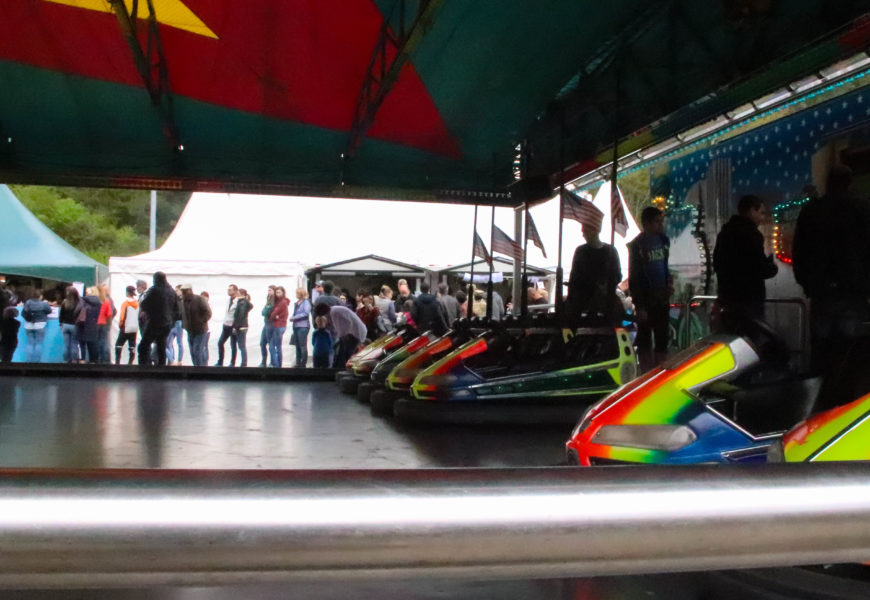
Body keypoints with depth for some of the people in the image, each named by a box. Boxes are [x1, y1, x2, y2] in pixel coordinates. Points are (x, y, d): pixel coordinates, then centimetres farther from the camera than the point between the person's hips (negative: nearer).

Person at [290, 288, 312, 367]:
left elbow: (306, 313, -17)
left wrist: (295, 317, -16)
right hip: (296, 326, 8)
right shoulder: (296, 303, 17)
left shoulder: (306, 302, -7)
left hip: (303, 326, -8)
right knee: (297, 346, 11)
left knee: (303, 346, -5)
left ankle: (303, 363, -1)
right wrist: (293, 318, 9)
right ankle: (298, 363, 17)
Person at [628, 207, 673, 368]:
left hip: (662, 299, 6)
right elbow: (633, 277, -11)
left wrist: (669, 283, 2)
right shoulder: (637, 245, -11)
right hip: (646, 301, -6)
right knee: (645, 339, 2)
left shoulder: (663, 240, 7)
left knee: (662, 339, 11)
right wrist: (639, 306, -14)